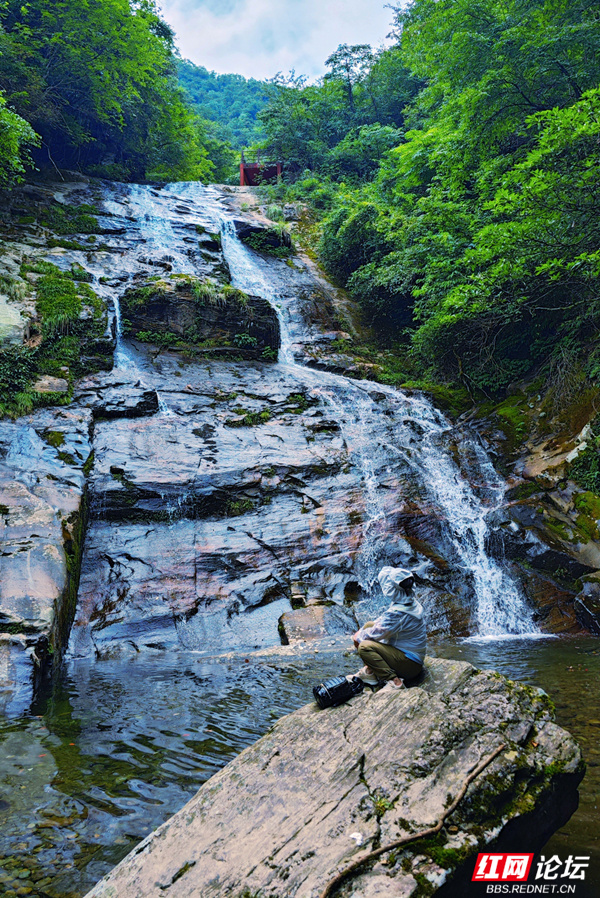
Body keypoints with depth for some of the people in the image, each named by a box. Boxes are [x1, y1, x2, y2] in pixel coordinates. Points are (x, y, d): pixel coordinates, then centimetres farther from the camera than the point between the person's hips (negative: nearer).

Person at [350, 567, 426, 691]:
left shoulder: (398, 612, -28)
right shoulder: (410, 602, 1)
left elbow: (377, 633, -18)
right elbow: (383, 620, 13)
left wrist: (359, 636, 2)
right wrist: (362, 631, 7)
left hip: (410, 665, -10)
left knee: (364, 646, -25)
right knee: (369, 625, 12)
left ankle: (394, 681, -20)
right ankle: (370, 671, 11)